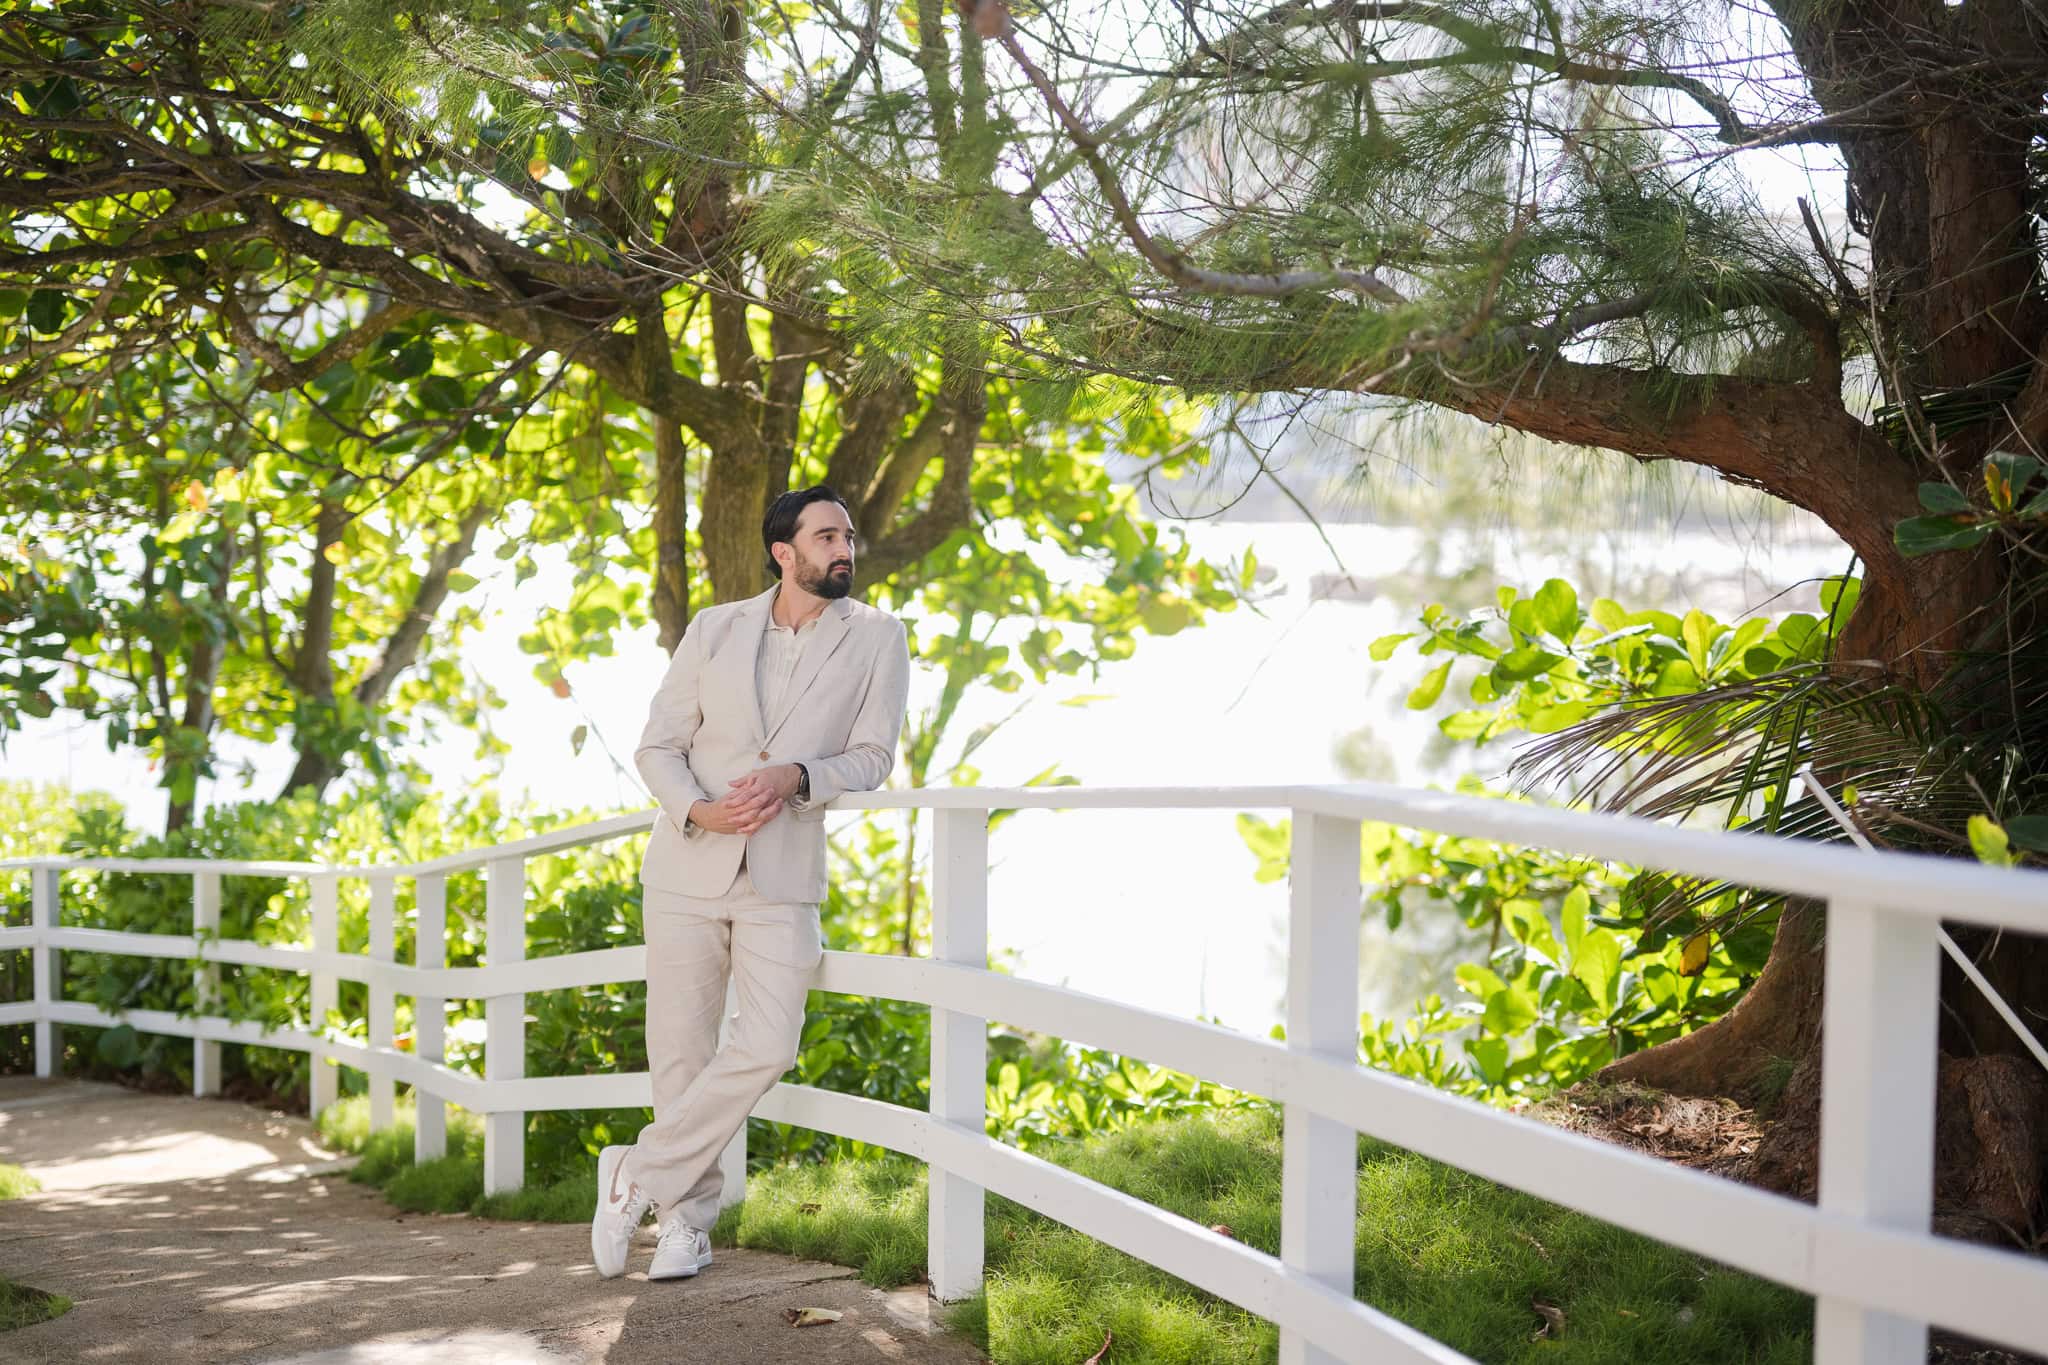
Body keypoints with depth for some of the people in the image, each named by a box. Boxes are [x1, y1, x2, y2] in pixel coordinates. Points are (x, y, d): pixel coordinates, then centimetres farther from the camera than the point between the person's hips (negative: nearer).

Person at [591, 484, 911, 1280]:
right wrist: (696, 810, -16)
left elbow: (872, 755, -1)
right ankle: (687, 1220, 19)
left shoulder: (876, 639, 1)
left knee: (768, 1045, -16)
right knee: (681, 1050, 3)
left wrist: (796, 778, -20)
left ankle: (636, 1177, 0)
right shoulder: (715, 630, 4)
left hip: (783, 876, -1)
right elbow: (657, 746, 4)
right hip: (688, 866, 1)